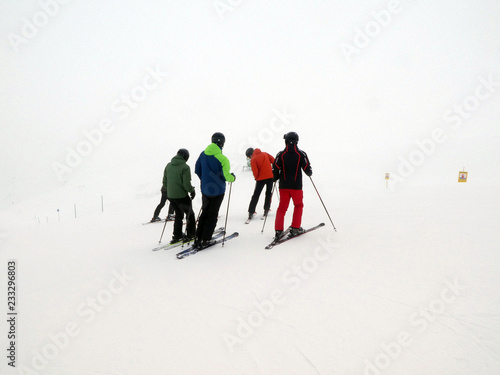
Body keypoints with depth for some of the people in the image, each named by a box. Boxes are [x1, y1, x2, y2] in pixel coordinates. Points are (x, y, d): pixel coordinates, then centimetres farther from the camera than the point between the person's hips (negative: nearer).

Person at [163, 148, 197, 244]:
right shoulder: (185, 167, -15)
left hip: (170, 196, 6)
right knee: (190, 214, 12)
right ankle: (191, 235, 15)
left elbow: (164, 181, 10)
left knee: (178, 214, 21)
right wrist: (192, 190, -2)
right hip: (182, 196, -6)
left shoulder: (168, 165, 5)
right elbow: (186, 184, -19)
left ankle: (177, 236, 22)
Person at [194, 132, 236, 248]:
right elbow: (226, 177, -18)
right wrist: (233, 177, 3)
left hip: (205, 190, 5)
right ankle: (204, 241, 8)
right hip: (217, 191, -5)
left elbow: (197, 170, 8)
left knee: (204, 213, 18)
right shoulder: (222, 158, -18)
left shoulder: (203, 154, 0)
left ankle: (198, 239, 19)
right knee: (212, 215, 6)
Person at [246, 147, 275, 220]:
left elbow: (255, 171, -11)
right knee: (269, 193, 16)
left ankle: (251, 212, 0)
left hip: (261, 178, -3)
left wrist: (256, 178, 8)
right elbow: (274, 161, 4)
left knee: (256, 195, 4)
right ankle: (266, 210, 16)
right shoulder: (265, 154, 7)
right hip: (270, 176, 3)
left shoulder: (253, 159, -6)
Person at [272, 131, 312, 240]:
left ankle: (278, 231, 0)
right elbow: (308, 170, -3)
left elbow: (275, 171, -6)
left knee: (282, 207, 8)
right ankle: (295, 228, 16)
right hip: (296, 186, -1)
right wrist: (310, 173, 21)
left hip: (283, 186, 1)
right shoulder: (301, 154, -6)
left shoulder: (281, 154, -5)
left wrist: (276, 178, 16)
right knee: (298, 205, 18)